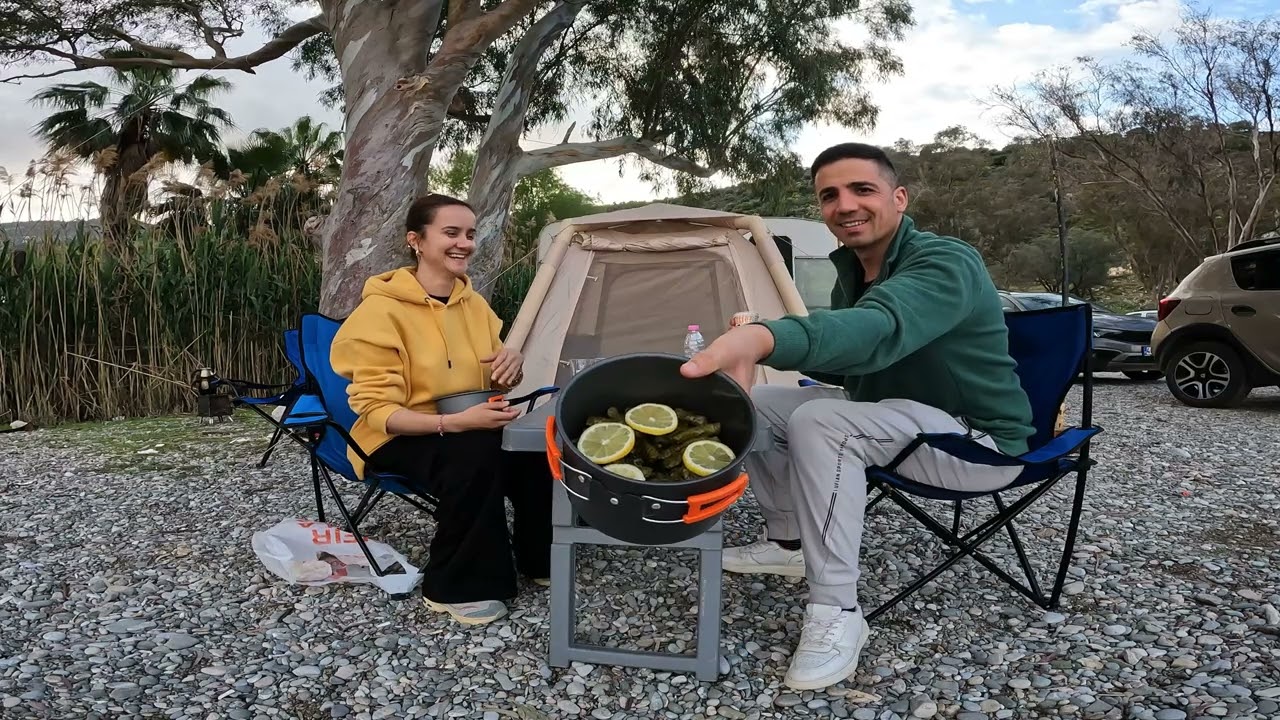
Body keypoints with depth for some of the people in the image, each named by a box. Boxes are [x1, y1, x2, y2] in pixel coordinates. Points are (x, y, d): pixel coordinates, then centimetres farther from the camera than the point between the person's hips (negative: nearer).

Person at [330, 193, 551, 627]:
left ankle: (537, 557, 3)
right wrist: (453, 422, -36)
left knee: (536, 447, -20)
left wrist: (510, 366, -12)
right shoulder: (382, 311, -18)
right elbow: (376, 411, -21)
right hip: (399, 439, -6)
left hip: (469, 427, 6)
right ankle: (456, 587, -18)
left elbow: (493, 380, 14)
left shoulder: (473, 303, 3)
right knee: (474, 455, -35)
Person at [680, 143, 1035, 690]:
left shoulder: (945, 264, -26)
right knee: (758, 404, 1)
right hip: (893, 414, 9)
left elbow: (879, 329, -47)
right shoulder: (851, 269, 2)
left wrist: (765, 337, -66)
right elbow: (848, 364, 9)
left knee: (820, 423, -33)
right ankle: (788, 542, 16)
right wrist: (768, 346, -12)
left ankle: (836, 613, -24)